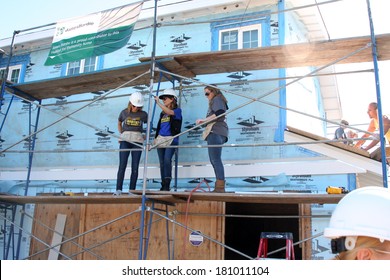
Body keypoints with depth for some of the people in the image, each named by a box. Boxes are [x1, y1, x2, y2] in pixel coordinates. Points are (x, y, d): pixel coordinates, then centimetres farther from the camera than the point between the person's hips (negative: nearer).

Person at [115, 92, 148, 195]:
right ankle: (118, 189, -8)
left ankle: (132, 190, 5)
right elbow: (119, 123, 24)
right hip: (125, 140, 0)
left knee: (135, 167, -1)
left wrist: (145, 136, 10)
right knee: (122, 165, -9)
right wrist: (121, 134, 12)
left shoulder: (143, 114, 5)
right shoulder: (124, 112, 7)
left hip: (137, 141, 0)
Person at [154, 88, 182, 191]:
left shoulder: (177, 110, 2)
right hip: (160, 139, 6)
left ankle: (167, 184, -20)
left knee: (167, 160, -22)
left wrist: (158, 103, -21)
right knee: (162, 163, 2)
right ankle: (163, 186, 5)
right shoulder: (162, 113, 21)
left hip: (171, 139, -6)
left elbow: (169, 112, -20)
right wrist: (155, 138, 16)